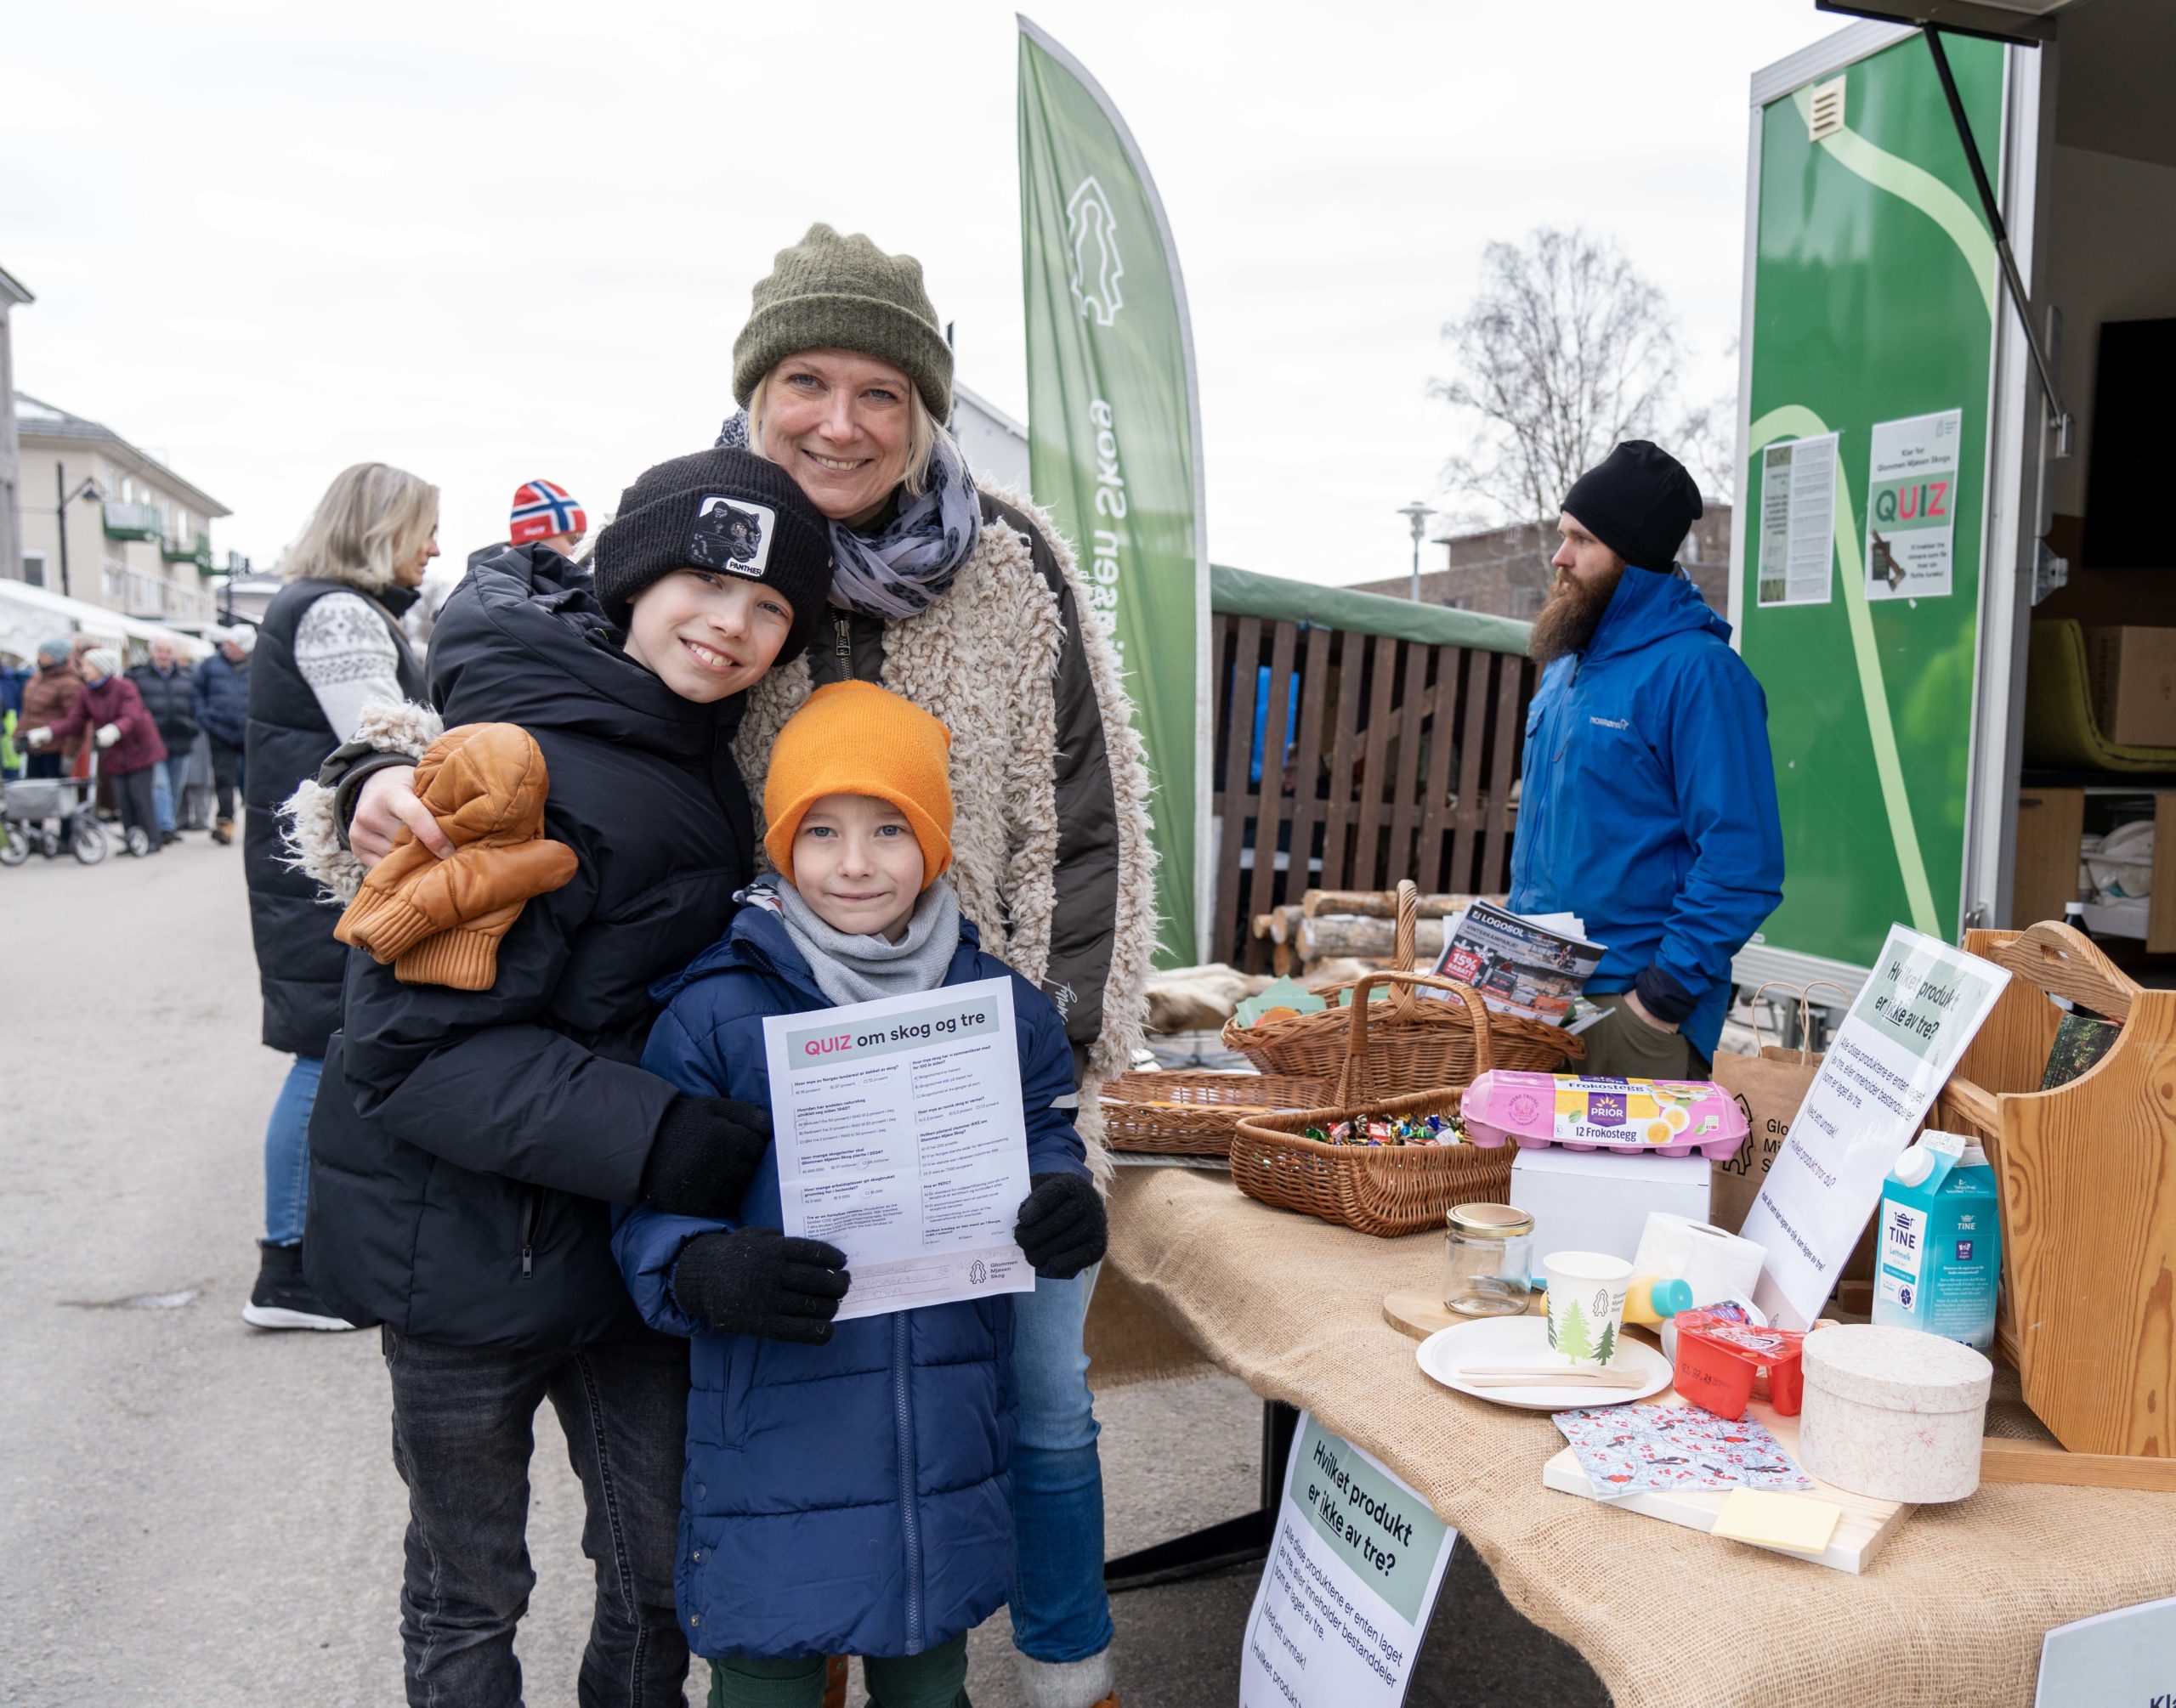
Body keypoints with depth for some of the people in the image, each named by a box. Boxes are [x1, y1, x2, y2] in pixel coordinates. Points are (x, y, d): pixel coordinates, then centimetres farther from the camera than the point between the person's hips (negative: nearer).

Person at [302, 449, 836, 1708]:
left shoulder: (691, 750, 4)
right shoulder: (527, 772, -24)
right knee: (471, 1595, 16)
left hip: (630, 1232, 7)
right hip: (468, 1247, -7)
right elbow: (415, 1047, -27)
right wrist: (661, 1140, -32)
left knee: (665, 1569, 18)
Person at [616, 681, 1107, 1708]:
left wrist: (1064, 1209, -15)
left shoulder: (1003, 1006, 0)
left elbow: (1048, 1152, 7)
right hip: (776, 1443, -3)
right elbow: (649, 1208, -7)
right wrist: (709, 1272, -27)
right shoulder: (714, 1010, -9)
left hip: (949, 1441, 3)